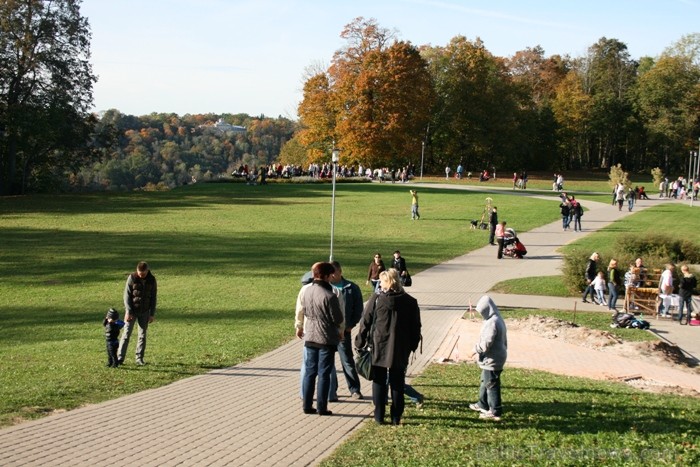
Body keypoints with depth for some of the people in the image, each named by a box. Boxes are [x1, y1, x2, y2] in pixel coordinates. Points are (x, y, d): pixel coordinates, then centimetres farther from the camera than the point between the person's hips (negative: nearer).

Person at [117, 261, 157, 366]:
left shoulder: (152, 280, -4)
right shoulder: (132, 278, -10)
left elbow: (153, 297, 2)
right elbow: (127, 295, -8)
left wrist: (152, 314, -1)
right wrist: (128, 311, -14)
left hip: (145, 312, 2)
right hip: (132, 311, -2)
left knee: (142, 336, 5)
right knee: (126, 335, -2)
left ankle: (139, 358, 12)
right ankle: (120, 358, 0)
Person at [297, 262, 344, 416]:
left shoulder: (307, 291, 0)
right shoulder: (329, 296, -21)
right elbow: (338, 319, -13)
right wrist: (341, 330, 6)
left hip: (310, 337, 6)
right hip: (327, 339, -6)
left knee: (310, 371, 13)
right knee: (324, 374, 3)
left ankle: (307, 405, 16)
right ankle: (321, 408, 7)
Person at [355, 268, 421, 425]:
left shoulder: (376, 301, -8)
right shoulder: (410, 302, -1)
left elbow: (365, 324, -4)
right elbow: (415, 327, 4)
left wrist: (359, 343, 7)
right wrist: (412, 346, 14)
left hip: (379, 349, -2)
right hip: (400, 351, 2)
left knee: (379, 382, 9)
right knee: (397, 383, 11)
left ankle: (379, 416, 9)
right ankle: (396, 417, 12)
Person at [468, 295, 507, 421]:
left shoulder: (492, 322, -24)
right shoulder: (497, 319, 10)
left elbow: (486, 343, -26)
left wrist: (476, 349, -9)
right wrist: (479, 349, 14)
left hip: (492, 360, -11)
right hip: (491, 359, 11)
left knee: (491, 385, -3)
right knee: (485, 382, 23)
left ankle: (495, 412, 3)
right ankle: (483, 404, 37)